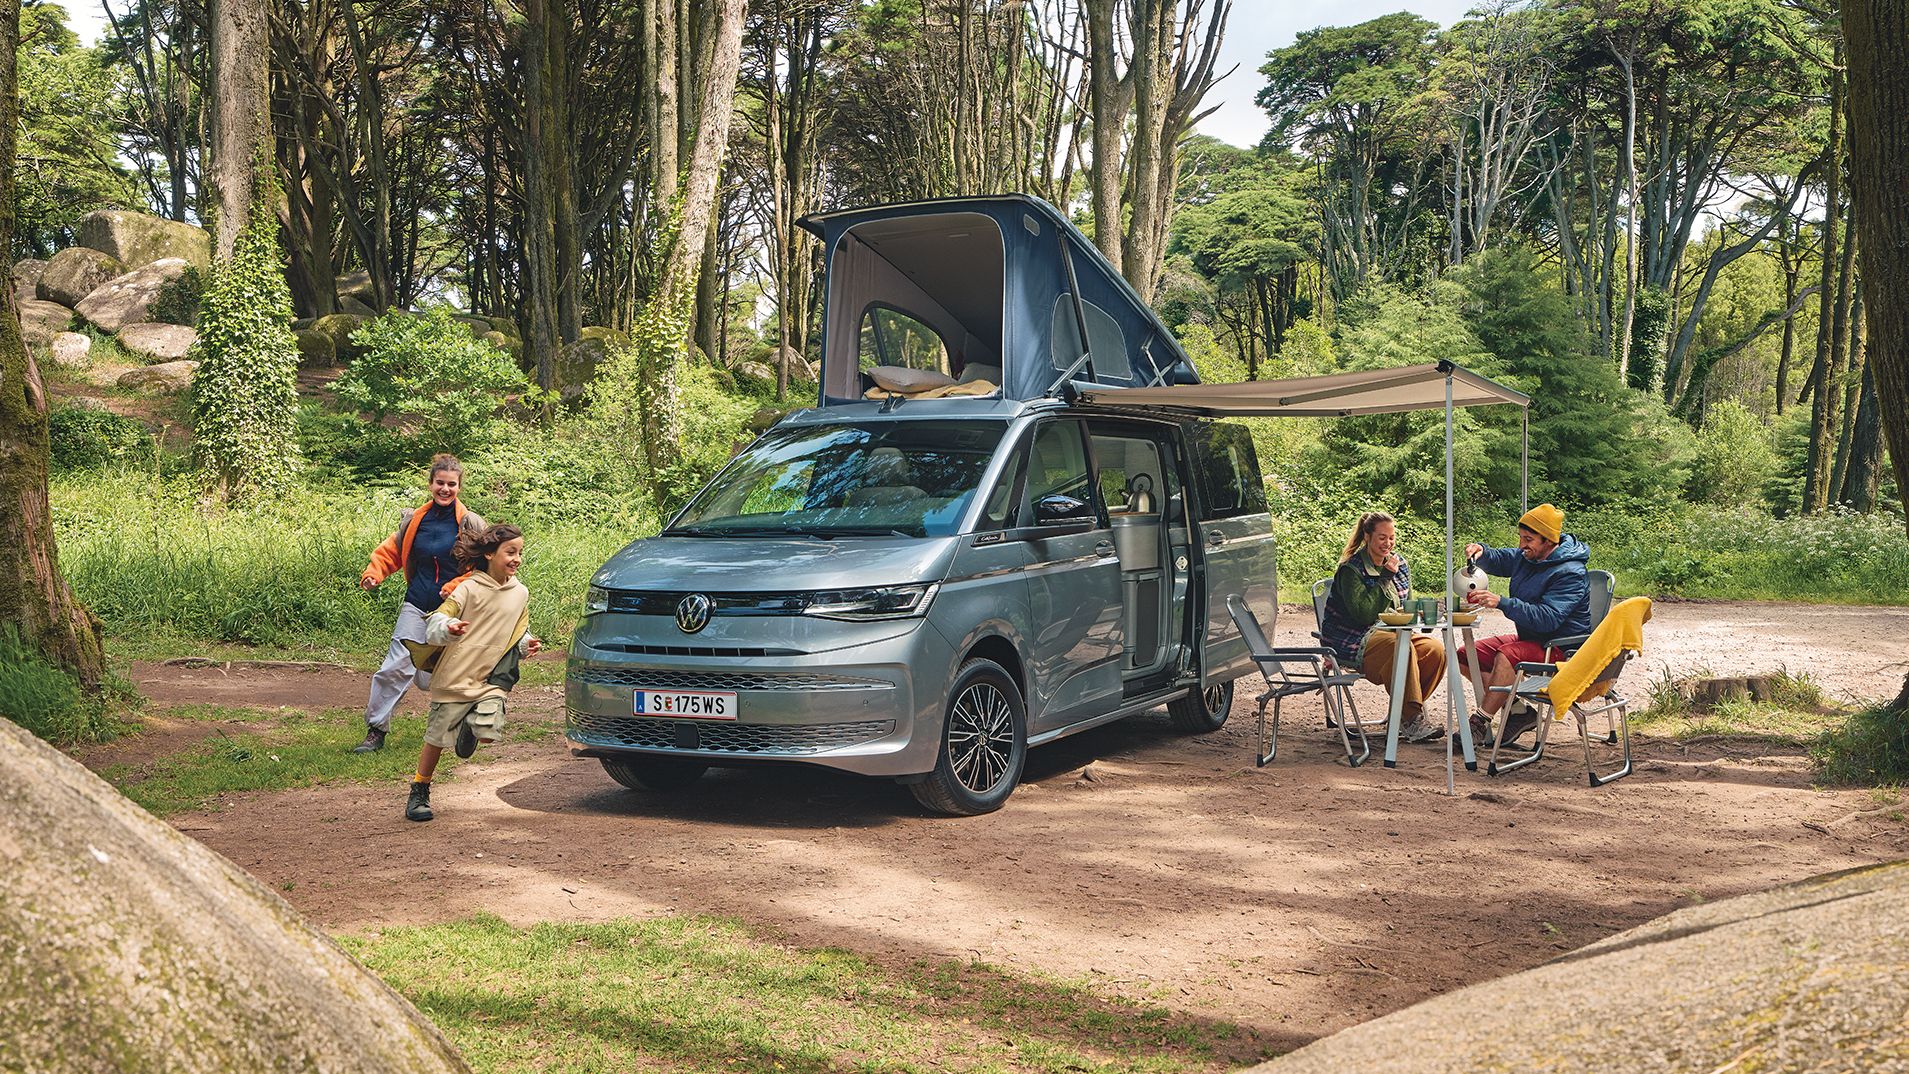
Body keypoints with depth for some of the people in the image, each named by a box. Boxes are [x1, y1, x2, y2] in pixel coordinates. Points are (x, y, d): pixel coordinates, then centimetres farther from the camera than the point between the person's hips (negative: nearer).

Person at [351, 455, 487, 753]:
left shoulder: (470, 524, -4)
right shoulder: (415, 520, 4)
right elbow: (391, 551, 14)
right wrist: (374, 572, -4)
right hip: (416, 607, 2)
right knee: (397, 666, -9)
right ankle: (376, 730, 3)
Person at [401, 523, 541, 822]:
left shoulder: (520, 594, 6)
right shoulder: (469, 589, -9)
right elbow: (434, 624, -13)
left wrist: (526, 645, -2)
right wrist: (448, 628, -35)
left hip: (492, 680, 3)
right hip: (455, 677, -3)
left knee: (489, 732, -17)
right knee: (437, 739, 3)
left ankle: (471, 725, 20)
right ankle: (419, 794, 24)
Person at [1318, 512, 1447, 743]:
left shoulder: (1400, 564, 10)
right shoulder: (1351, 570, -13)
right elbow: (1363, 613, -23)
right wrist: (1385, 578, -20)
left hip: (1390, 633, 8)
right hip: (1353, 642, -7)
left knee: (1435, 648, -15)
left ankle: (1407, 712, -7)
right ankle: (1411, 721, -27)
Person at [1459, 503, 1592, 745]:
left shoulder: (1570, 573, -22)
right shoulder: (1527, 557, 5)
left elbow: (1547, 618, -32)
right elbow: (1498, 561, 24)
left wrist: (1502, 603, -38)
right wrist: (1481, 552, -1)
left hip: (1561, 647, -10)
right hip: (1529, 638, 10)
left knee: (1507, 656, -37)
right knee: (1466, 656, -1)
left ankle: (1479, 724, -32)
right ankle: (1519, 711, -5)